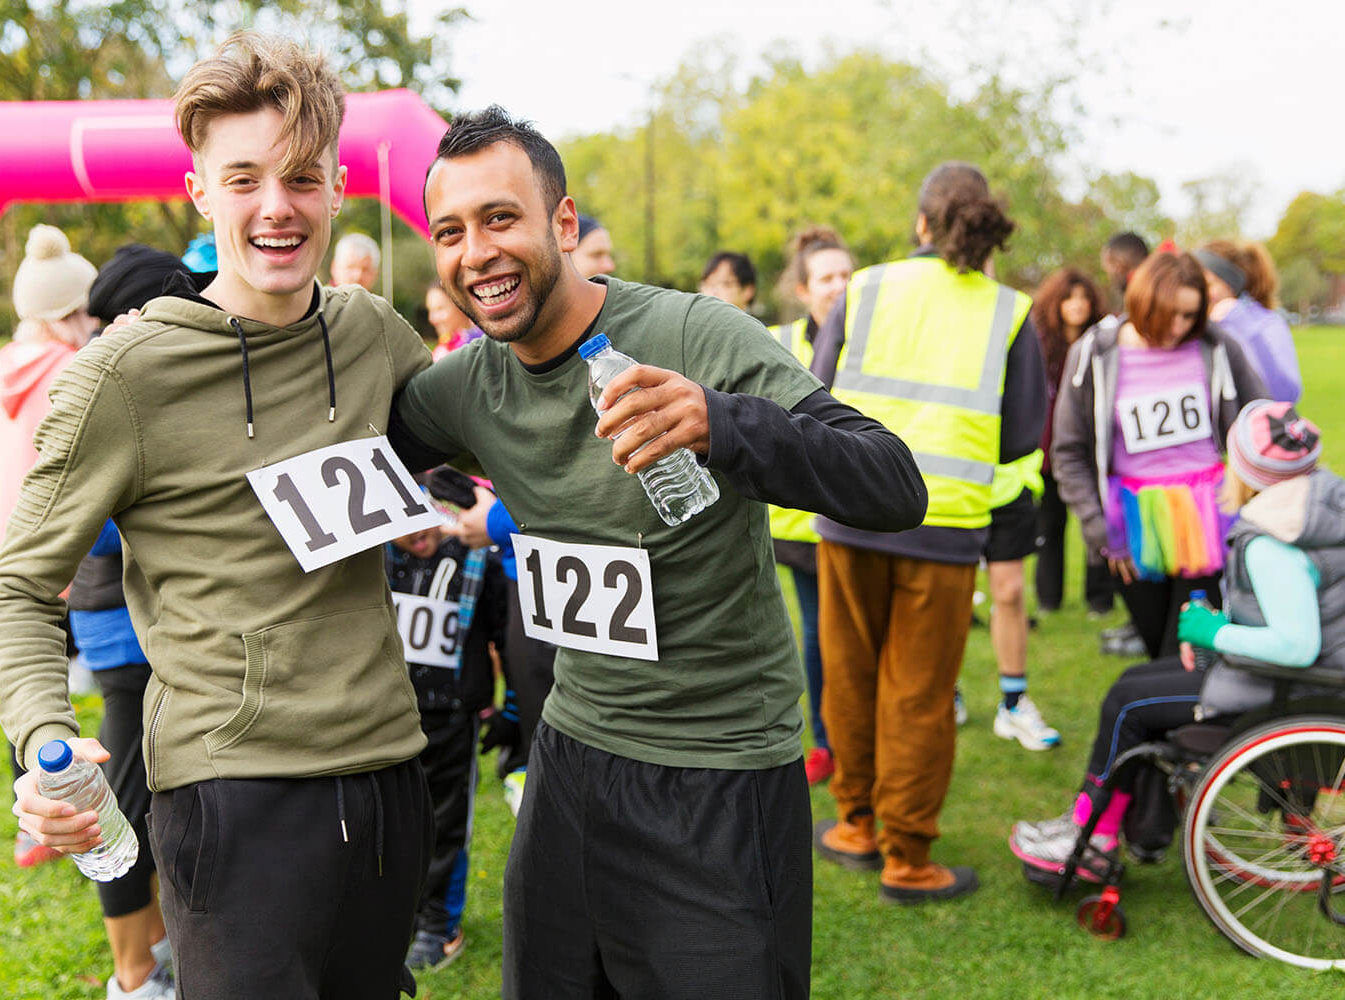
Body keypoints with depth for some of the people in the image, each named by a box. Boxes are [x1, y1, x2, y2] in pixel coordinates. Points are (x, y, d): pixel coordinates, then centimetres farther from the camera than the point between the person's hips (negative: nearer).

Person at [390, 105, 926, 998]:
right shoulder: (468, 383, 0)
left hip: (721, 784, -6)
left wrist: (718, 423, -44)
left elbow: (899, 490, -27)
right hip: (571, 756, 6)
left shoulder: (696, 339, -19)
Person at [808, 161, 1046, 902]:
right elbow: (1023, 435, 5)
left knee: (850, 675, 16)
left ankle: (857, 824, 30)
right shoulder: (1008, 312, 3)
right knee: (918, 695, 7)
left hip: (851, 512, 1)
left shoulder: (866, 290, 4)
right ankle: (906, 860, 16)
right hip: (946, 526, -1)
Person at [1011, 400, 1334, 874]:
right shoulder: (1322, 492, 2)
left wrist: (1215, 632, -19)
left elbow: (1297, 646, -34)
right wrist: (1219, 623, 7)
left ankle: (1088, 837, 18)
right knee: (1136, 681, 15)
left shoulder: (1269, 547, -28)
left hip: (1278, 690, -10)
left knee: (1127, 703, 0)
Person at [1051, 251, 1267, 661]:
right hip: (1136, 527, 0)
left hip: (1206, 519, 0)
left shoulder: (1216, 348, -1)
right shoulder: (1094, 355, -3)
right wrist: (1100, 531, -4)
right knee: (1158, 648, 8)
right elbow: (1069, 453, 2)